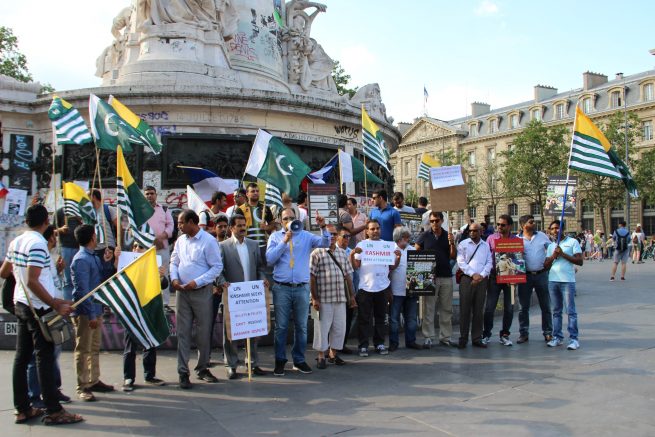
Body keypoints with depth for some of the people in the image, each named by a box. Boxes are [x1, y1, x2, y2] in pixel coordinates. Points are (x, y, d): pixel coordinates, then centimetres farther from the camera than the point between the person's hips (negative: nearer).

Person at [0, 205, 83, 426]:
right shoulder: (38, 243, -17)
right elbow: (32, 281, -23)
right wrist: (56, 304, -23)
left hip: (21, 305, 8)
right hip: (39, 308, -8)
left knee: (21, 357, 11)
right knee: (45, 358, -4)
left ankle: (22, 409, 18)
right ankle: (53, 411, 2)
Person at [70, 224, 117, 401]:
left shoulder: (94, 257, 12)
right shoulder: (81, 260, -17)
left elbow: (104, 279, 17)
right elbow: (82, 290, -21)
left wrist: (107, 262, 4)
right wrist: (92, 314, -22)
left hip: (96, 309, 9)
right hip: (85, 313, -9)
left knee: (95, 348, 17)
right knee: (83, 350, -1)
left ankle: (94, 381, 28)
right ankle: (82, 387, 6)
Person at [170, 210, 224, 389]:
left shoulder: (208, 241, -10)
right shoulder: (180, 240, 8)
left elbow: (217, 266, -11)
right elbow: (174, 262, 16)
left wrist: (197, 282, -17)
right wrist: (174, 278, -4)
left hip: (201, 292, -4)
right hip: (182, 292, 4)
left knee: (203, 332, 6)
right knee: (183, 332, 3)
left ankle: (202, 368, 22)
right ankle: (183, 372, 8)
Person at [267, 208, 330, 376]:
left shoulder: (306, 236, 8)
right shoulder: (275, 237, 6)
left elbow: (325, 243, -4)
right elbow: (269, 259, -6)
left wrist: (323, 228, -19)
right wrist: (284, 241, -11)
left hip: (302, 288, 1)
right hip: (281, 288, -1)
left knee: (301, 326, 8)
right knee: (281, 326, 4)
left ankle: (299, 360, 20)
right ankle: (280, 361, 13)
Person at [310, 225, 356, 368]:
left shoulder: (342, 253, 13)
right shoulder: (317, 253, -4)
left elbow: (347, 275, 16)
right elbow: (312, 277, -7)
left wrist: (351, 295, 12)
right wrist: (314, 298, -11)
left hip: (341, 298, 5)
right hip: (323, 299, -5)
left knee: (339, 327, 9)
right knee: (322, 327, 2)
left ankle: (333, 354, 24)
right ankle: (321, 357, 14)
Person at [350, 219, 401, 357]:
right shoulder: (361, 245, 1)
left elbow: (392, 267, 11)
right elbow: (355, 266, -4)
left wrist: (398, 257, -6)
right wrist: (352, 254, -20)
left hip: (383, 287, 3)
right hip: (365, 287, -3)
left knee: (380, 317, 11)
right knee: (364, 318, 2)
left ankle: (379, 344, 21)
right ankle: (363, 345, 8)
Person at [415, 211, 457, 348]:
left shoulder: (448, 236, 8)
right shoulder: (424, 236, 1)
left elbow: (453, 256, 6)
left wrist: (452, 243, -10)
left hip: (446, 276, 3)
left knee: (446, 308, 8)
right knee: (428, 309, 0)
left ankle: (445, 337, 17)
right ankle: (428, 338, 5)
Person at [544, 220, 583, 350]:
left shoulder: (572, 242, 2)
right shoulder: (550, 246, 17)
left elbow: (580, 261, -6)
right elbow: (546, 265, 12)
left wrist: (563, 254, -11)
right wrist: (553, 256, -5)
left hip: (568, 281, -5)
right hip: (552, 280, 5)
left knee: (571, 311, -4)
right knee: (556, 311, 9)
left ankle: (573, 338, 0)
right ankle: (557, 337, 16)